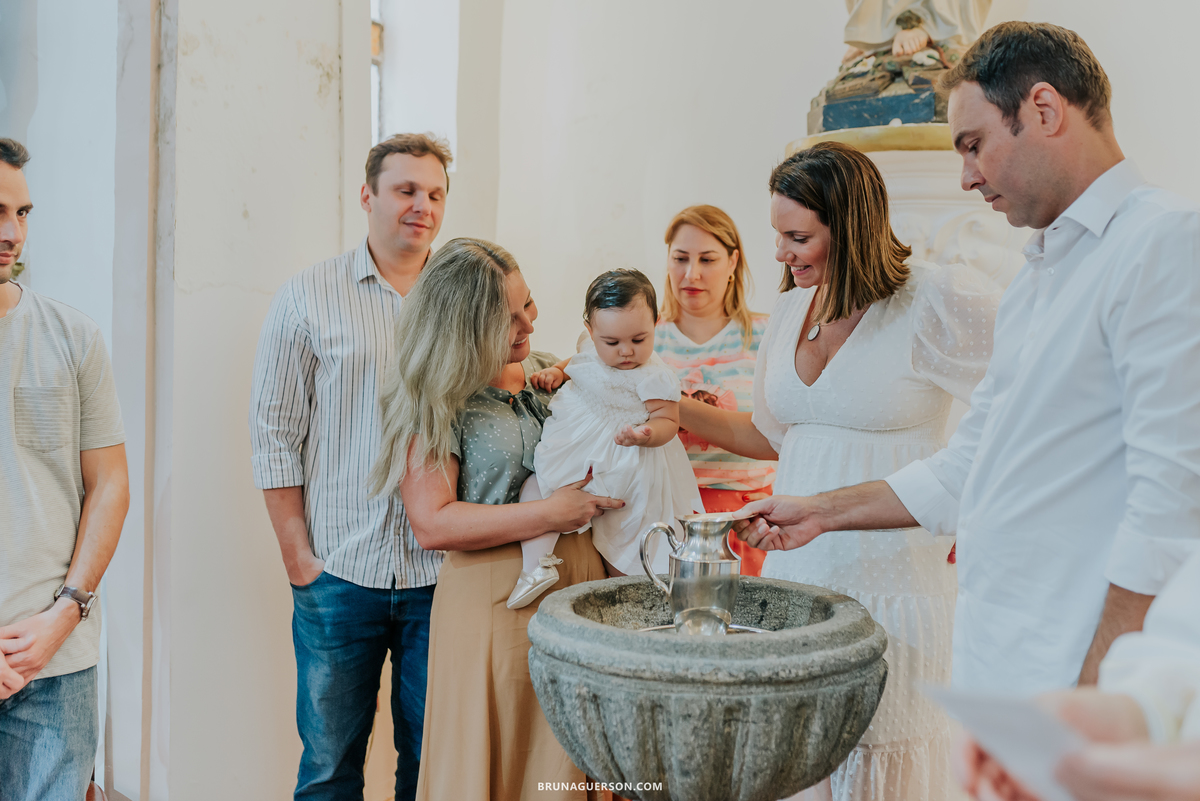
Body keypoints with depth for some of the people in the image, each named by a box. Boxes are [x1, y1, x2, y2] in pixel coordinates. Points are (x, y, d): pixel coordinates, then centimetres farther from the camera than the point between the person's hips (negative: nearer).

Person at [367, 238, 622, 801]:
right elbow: (433, 525, -13)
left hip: (581, 582, 5)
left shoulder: (548, 375, 12)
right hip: (494, 599, -5)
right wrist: (551, 515, -15)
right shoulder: (435, 400, -5)